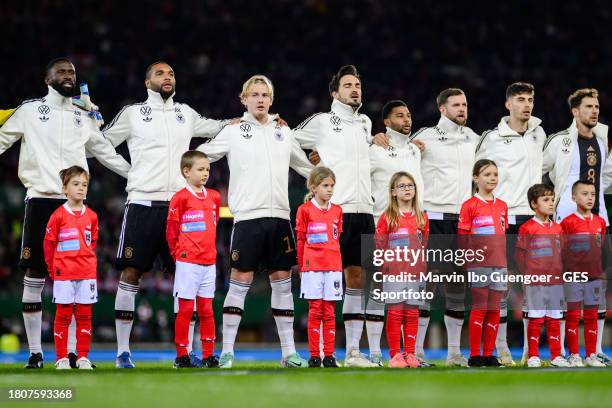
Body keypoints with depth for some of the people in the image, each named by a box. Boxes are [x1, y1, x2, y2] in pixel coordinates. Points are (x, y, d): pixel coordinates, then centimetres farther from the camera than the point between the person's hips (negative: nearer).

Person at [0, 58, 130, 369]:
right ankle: (34, 353, 0)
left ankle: (72, 352, 6)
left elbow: (107, 153, 24)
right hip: (40, 200, -3)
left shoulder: (83, 118, 15)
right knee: (34, 275, -4)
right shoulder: (29, 111, 5)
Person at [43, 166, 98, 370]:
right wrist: (53, 269, 4)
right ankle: (61, 358, 4)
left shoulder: (91, 216, 5)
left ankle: (83, 357, 10)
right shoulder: (58, 216, -5)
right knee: (63, 315, 0)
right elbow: (48, 244, 0)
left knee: (84, 315, 5)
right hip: (63, 274, -3)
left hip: (87, 274, 3)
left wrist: (86, 261, 11)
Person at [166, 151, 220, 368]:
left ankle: (209, 355, 11)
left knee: (206, 309, 8)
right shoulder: (180, 198, -8)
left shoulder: (213, 197, 9)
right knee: (185, 308, -1)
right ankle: (181, 355, 4)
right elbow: (171, 232, -5)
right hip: (187, 263, -5)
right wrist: (179, 254, 1)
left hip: (209, 262, 5)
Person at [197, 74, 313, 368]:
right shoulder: (233, 132, 3)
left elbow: (306, 167, 27)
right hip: (248, 216, -4)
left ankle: (289, 352, 9)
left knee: (282, 282, 5)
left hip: (279, 217, 4)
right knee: (240, 282, -6)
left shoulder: (283, 133, 15)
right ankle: (227, 352, -2)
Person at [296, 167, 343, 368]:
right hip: (312, 267, -3)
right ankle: (314, 355, 2)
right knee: (315, 312, -2)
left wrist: (337, 263, 11)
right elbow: (300, 241, 4)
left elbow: (338, 239, 15)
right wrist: (301, 267, 3)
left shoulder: (337, 211, 10)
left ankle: (329, 355, 6)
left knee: (329, 313, 4)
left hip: (333, 267, 3)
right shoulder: (305, 210, 1)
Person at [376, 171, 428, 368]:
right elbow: (379, 245, 0)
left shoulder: (421, 218, 10)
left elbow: (426, 247, 13)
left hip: (415, 273, 3)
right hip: (394, 273, -3)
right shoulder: (387, 217, 1)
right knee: (395, 313, -2)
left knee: (412, 314, 5)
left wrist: (425, 270, 8)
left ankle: (410, 353, 11)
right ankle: (395, 354, 2)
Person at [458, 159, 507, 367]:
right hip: (478, 264, -5)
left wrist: (504, 260, 14)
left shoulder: (502, 206, 12)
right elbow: (462, 238, -4)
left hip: (499, 264, 5)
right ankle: (474, 355, 2)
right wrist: (468, 259, -12)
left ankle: (489, 354, 11)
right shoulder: (469, 206, -3)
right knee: (480, 309, -3)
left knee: (494, 310, 6)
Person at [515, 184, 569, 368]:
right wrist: (528, 275, -4)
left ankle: (556, 356, 12)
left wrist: (560, 273, 9)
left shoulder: (558, 228, 11)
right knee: (535, 319, -2)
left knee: (554, 319, 7)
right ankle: (533, 356, 5)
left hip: (556, 281, 5)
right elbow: (519, 254, -4)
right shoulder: (527, 228, -5)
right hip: (535, 282, -5)